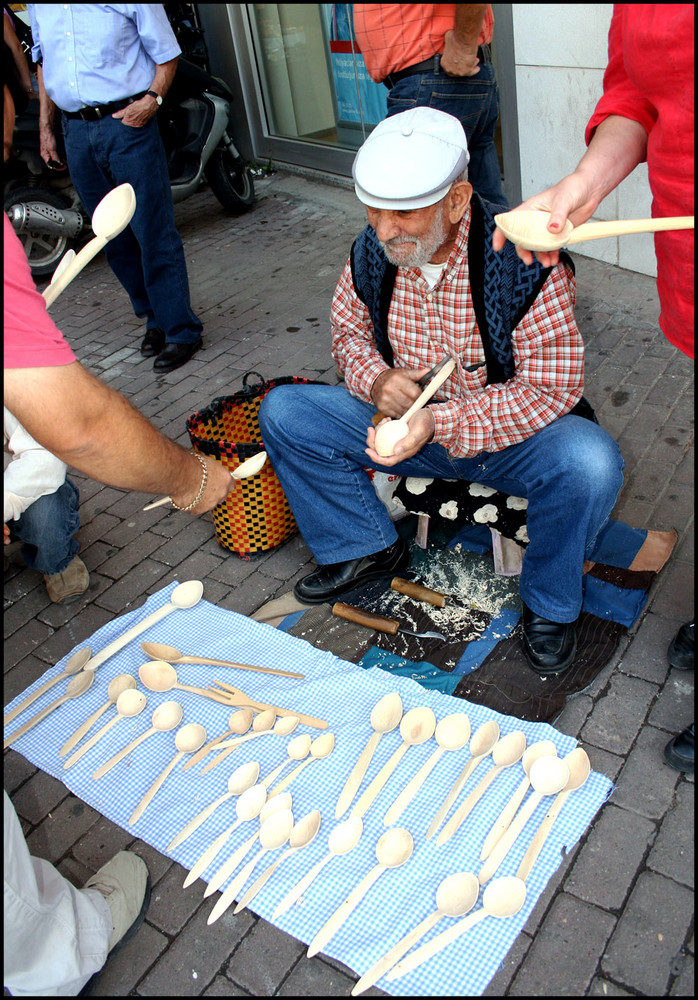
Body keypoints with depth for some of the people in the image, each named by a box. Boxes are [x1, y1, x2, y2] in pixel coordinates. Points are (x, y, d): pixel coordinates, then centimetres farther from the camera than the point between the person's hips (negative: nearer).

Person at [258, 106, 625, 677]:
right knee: (283, 412, -9)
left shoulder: (524, 261, -25)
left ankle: (551, 603, -4)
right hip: (404, 420, 5)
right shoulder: (371, 252, -9)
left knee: (589, 463, -36)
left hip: (509, 435, -4)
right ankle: (369, 547, 10)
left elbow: (551, 388, -24)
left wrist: (441, 424, -35)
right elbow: (350, 330, 8)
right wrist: (375, 377, -17)